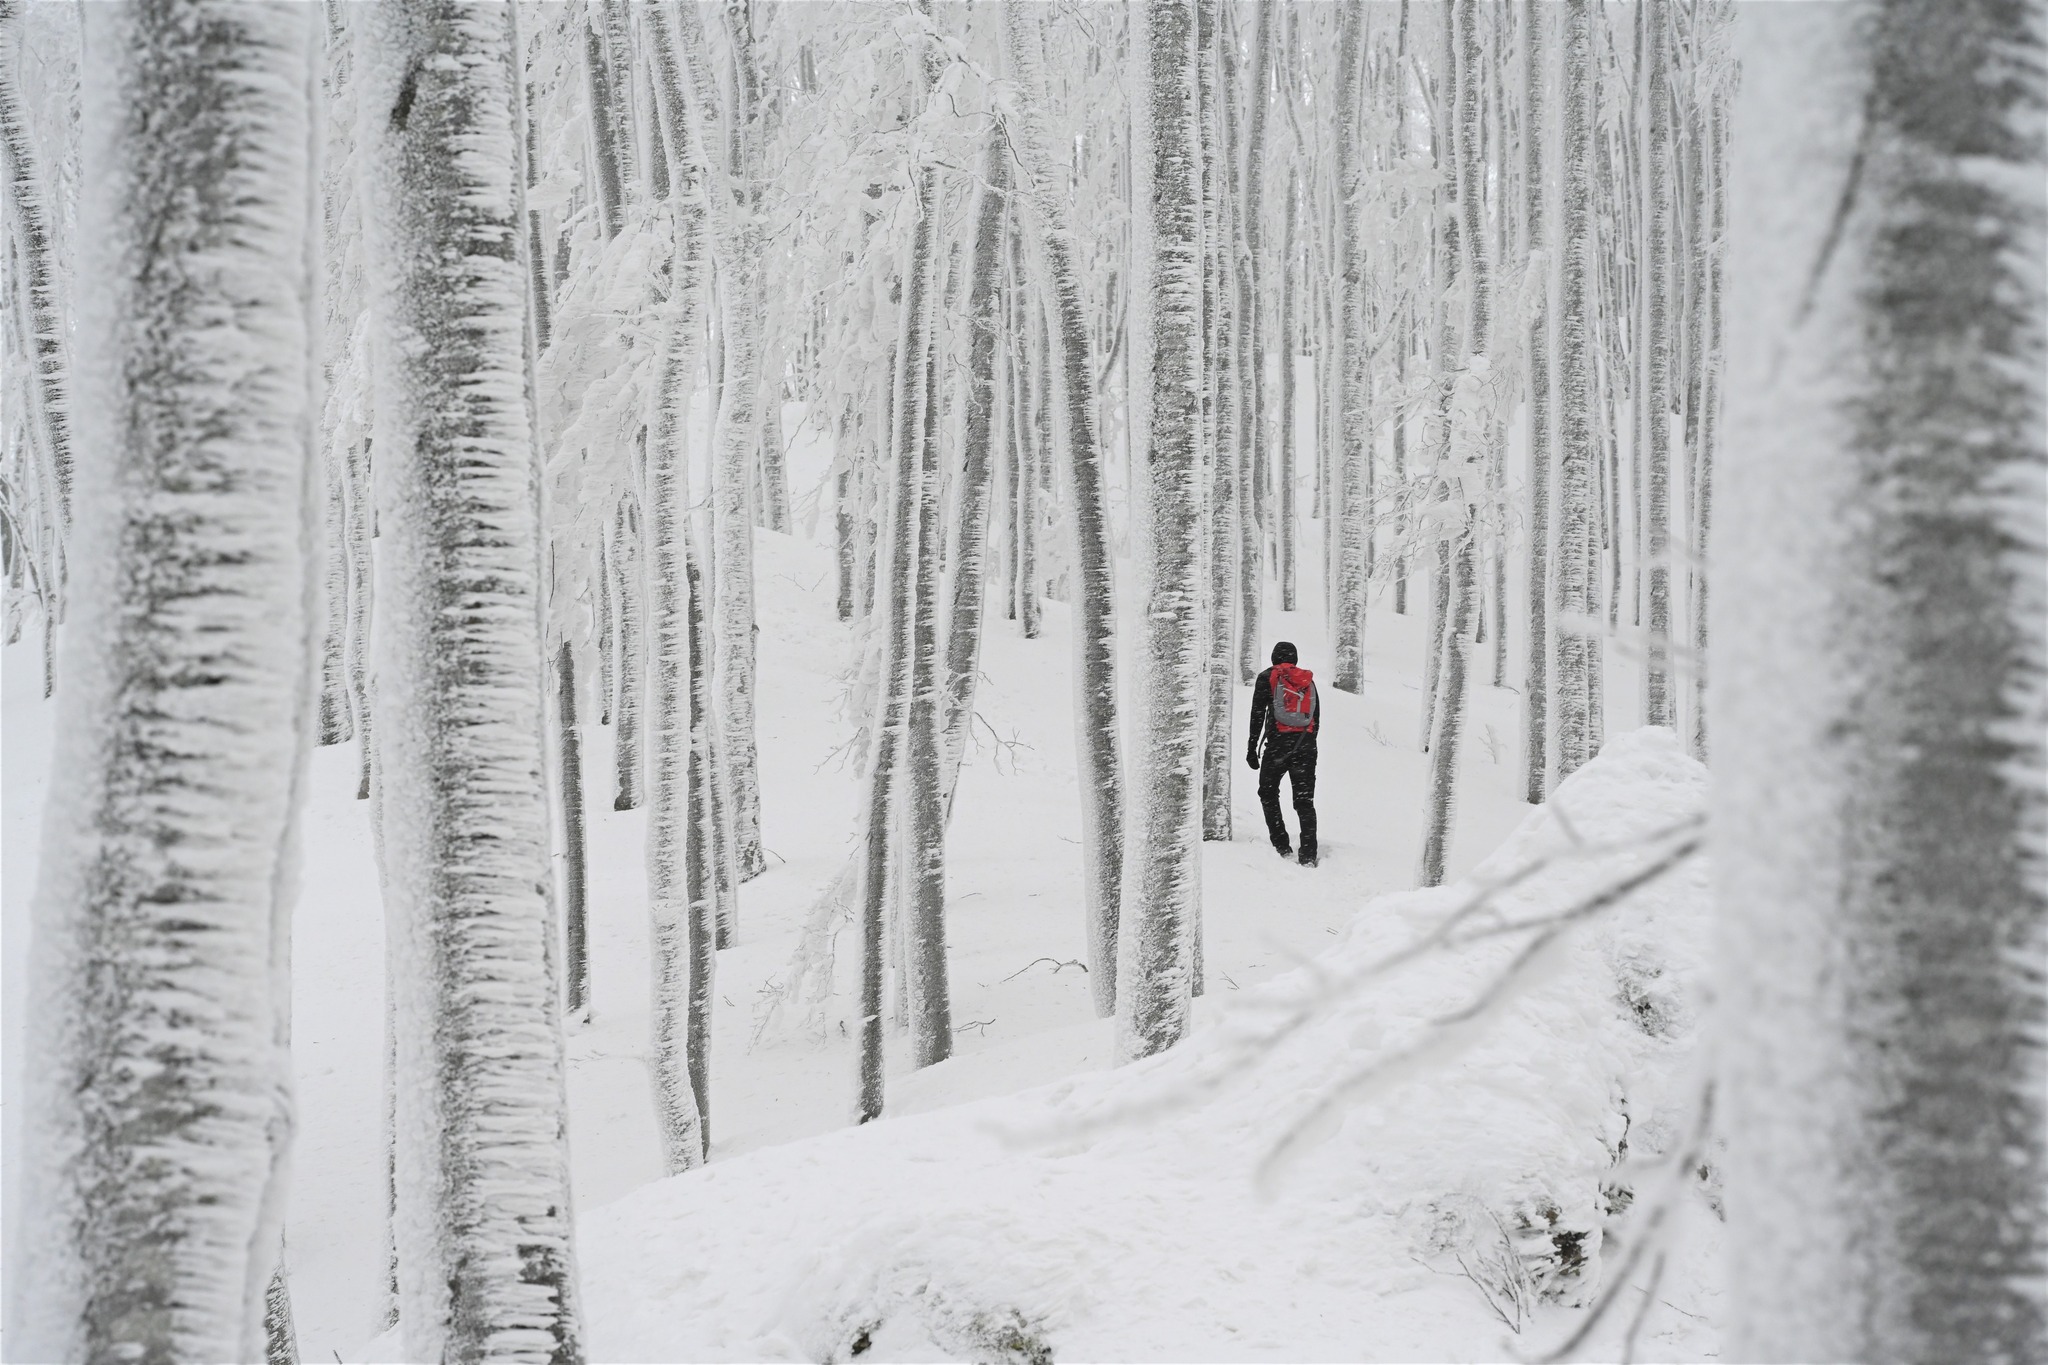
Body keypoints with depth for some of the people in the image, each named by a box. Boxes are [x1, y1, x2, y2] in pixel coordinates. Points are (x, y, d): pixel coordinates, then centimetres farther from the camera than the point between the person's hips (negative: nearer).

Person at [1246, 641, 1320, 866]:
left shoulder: (1267, 678, 5)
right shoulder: (1308, 680, 15)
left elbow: (1257, 714, -1)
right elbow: (1317, 717, 14)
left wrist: (1252, 747, 1)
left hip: (1278, 742, -3)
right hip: (1306, 744, 3)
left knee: (1268, 793, 15)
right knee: (1305, 800, 3)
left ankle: (1281, 845, 5)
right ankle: (1308, 854, -6)